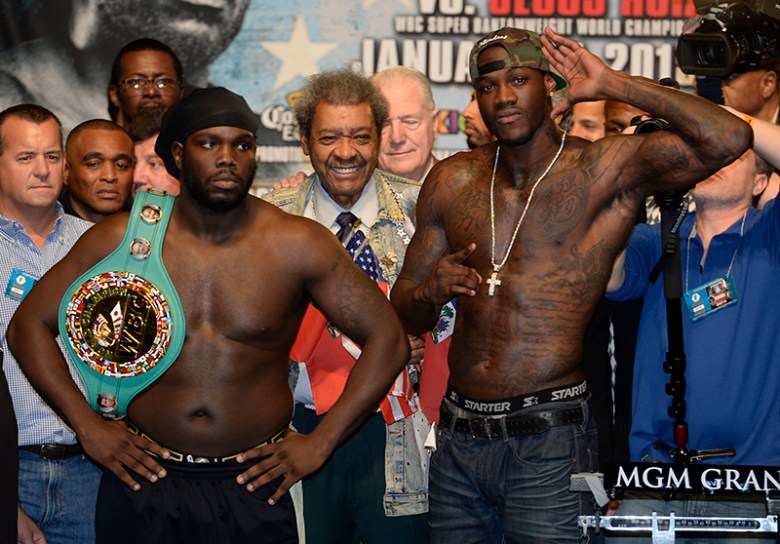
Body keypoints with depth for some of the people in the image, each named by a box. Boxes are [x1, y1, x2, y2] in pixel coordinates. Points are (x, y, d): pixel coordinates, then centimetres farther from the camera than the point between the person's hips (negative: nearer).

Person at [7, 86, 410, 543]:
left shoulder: (297, 245, -5)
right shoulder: (122, 239, -2)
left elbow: (388, 340, -1)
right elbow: (29, 325, 5)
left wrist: (319, 445, -5)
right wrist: (89, 427, -3)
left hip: (255, 487, 0)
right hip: (144, 479, 1)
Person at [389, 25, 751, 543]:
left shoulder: (605, 169, -4)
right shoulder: (452, 181, 8)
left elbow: (728, 139, -21)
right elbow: (405, 315, 14)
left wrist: (613, 84, -13)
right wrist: (431, 291, -10)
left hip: (549, 444, -4)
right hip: (458, 438, 4)